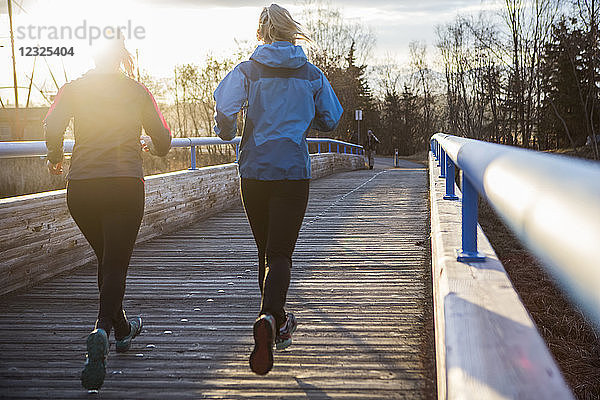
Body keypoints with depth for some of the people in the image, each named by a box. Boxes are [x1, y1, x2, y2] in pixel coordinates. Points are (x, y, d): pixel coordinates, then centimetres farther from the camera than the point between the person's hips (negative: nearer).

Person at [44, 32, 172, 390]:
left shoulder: (73, 89, 7)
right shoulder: (138, 91, 7)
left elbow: (53, 127, -9)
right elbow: (163, 142, 8)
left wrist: (55, 158, 10)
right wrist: (147, 146, 31)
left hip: (81, 186, 2)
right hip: (125, 185, -2)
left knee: (106, 259, 20)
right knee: (116, 264, -3)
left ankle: (122, 329, 36)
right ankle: (102, 331, -28)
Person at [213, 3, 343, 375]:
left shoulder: (247, 71, 0)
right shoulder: (312, 75, 4)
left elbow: (224, 111, -13)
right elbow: (330, 120, 13)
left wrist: (228, 133, 8)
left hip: (254, 172, 1)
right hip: (294, 172, -1)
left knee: (266, 250, 17)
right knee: (280, 254, -3)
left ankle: (277, 323, 30)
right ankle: (270, 318, -30)